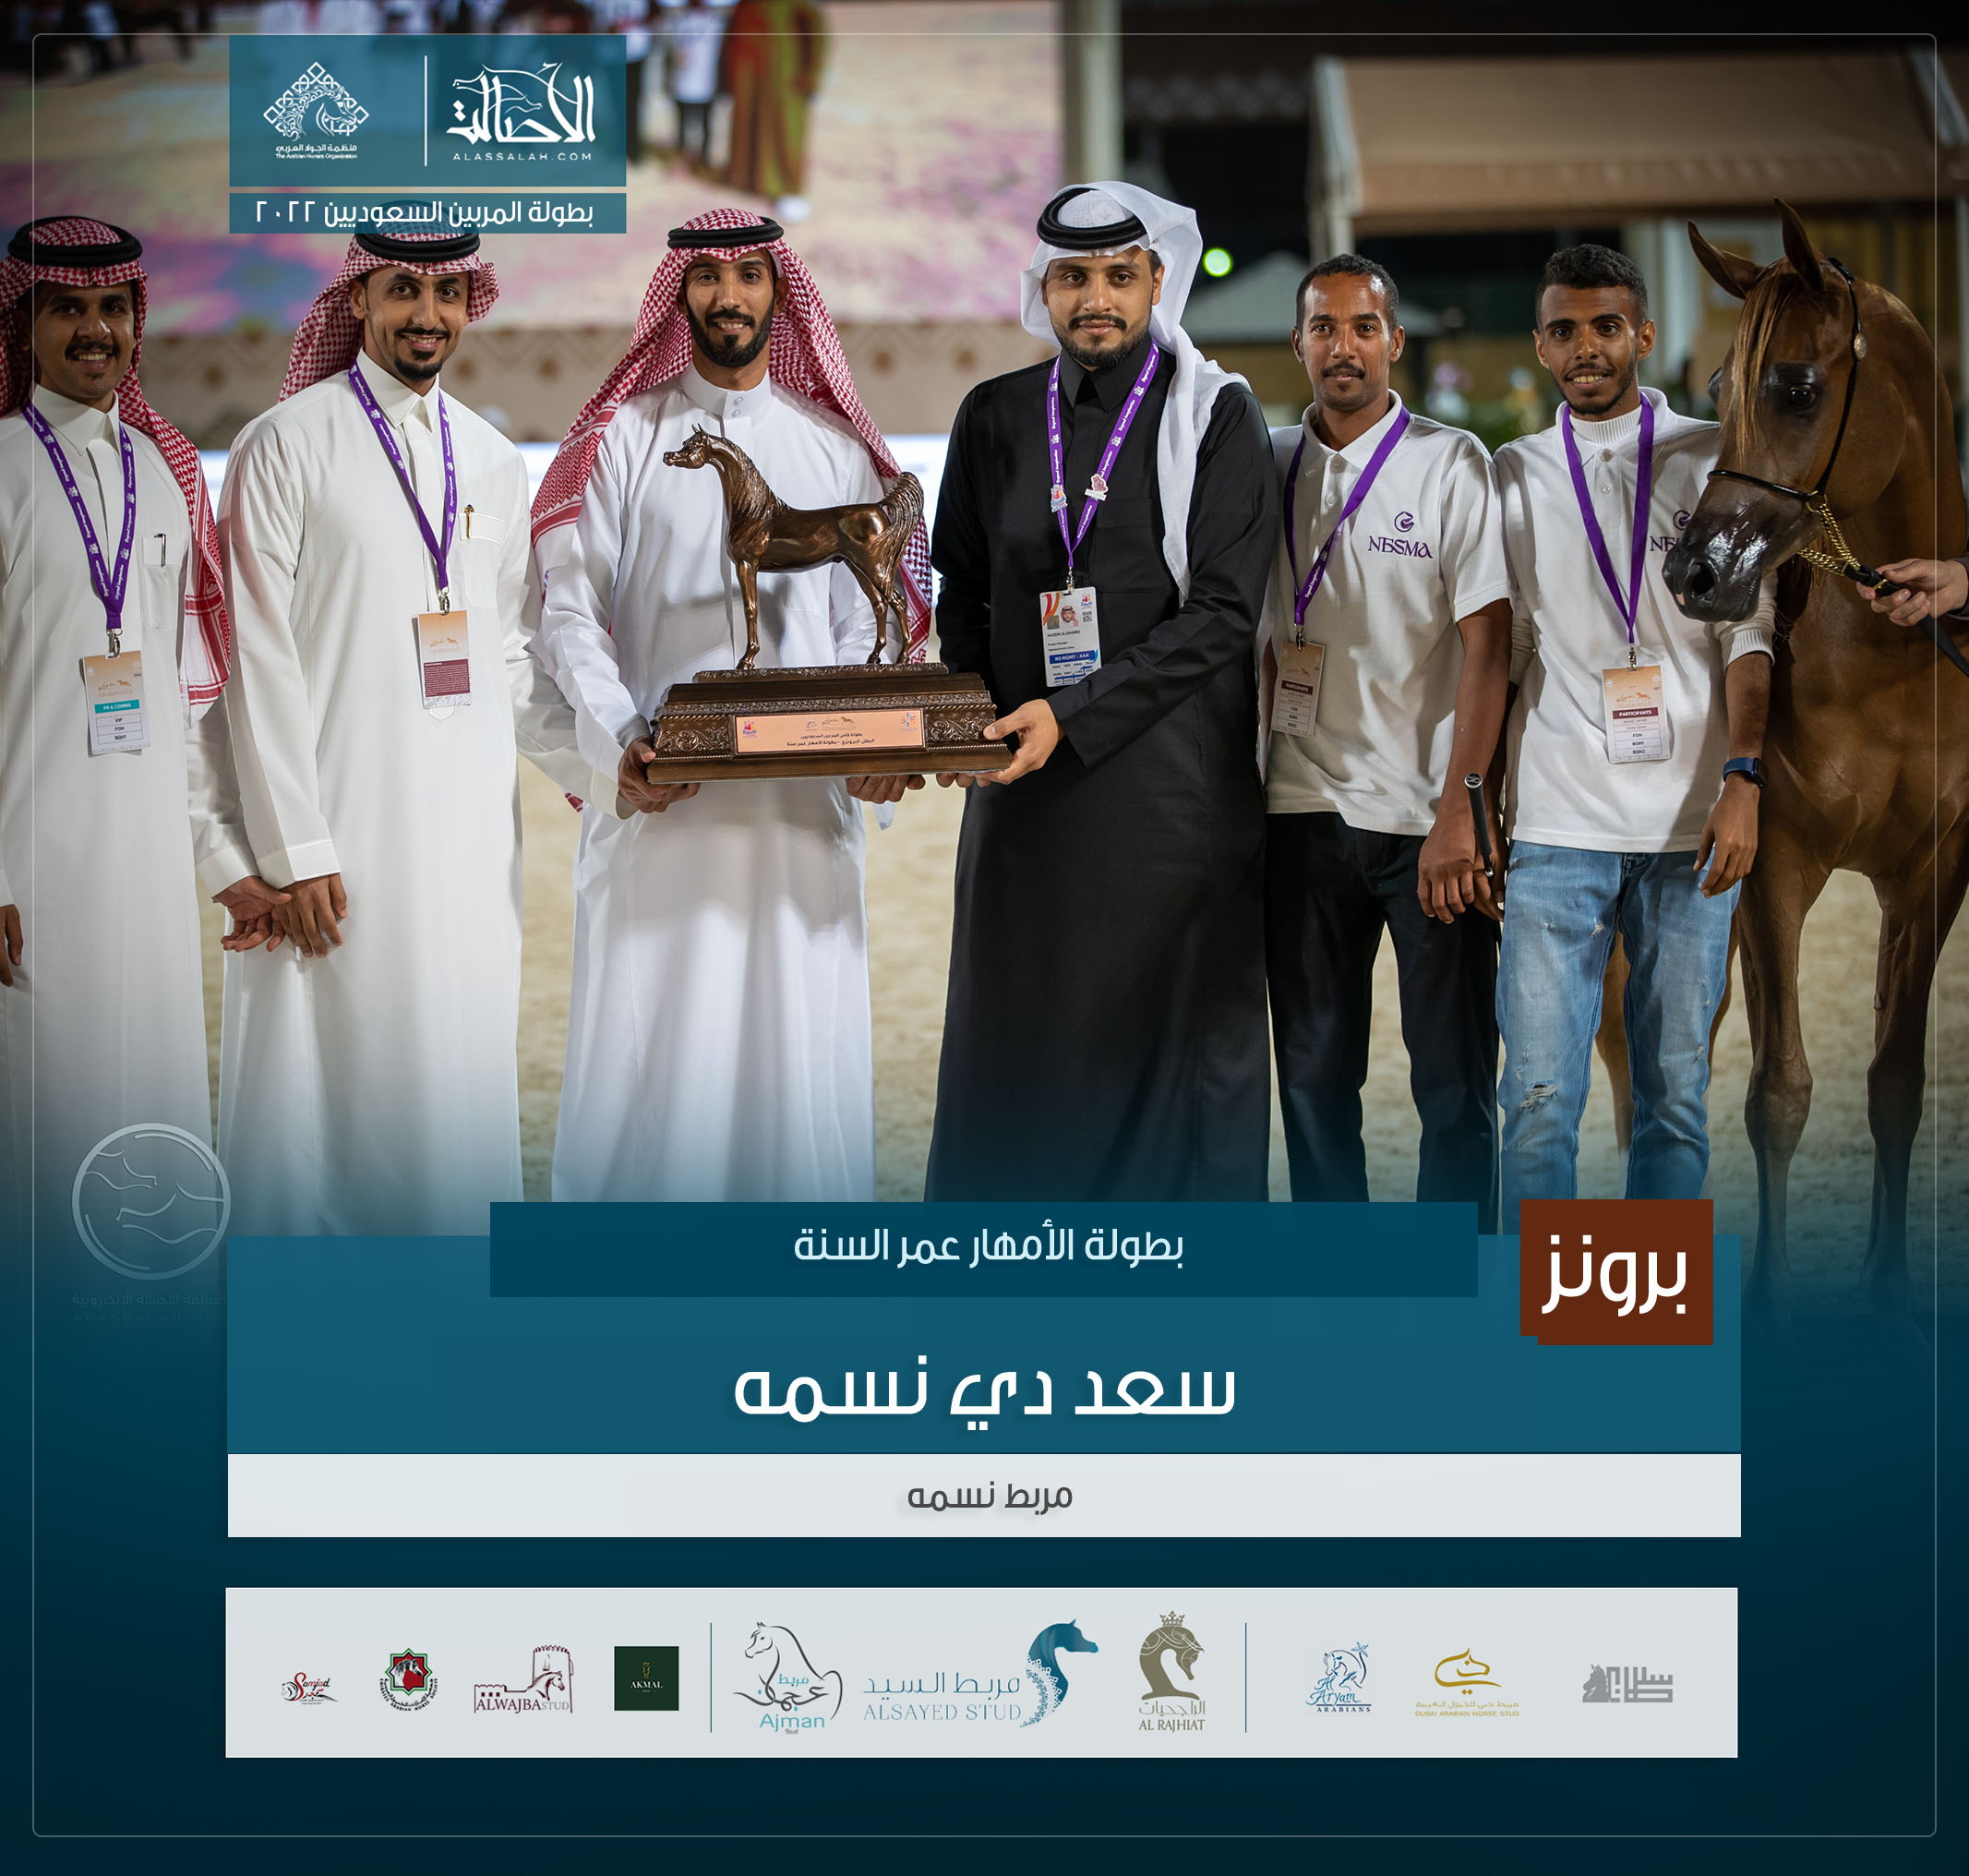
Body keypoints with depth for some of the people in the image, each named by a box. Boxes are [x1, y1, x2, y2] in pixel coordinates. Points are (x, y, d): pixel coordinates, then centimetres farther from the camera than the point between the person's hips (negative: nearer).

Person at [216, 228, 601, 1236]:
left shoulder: (492, 461, 15)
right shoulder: (287, 444, -1)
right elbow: (260, 661, -6)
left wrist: (588, 765, 2)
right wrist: (295, 851, -12)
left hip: (469, 828, 5)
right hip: (337, 823, -5)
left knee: (458, 1070, 5)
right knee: (323, 1083, -4)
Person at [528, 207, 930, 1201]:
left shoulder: (837, 448, 14)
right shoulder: (622, 439, 7)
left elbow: (863, 622, 13)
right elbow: (569, 609, 1)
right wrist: (617, 745, -14)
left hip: (804, 805, 2)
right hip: (655, 800, -2)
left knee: (798, 1039, 1)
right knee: (646, 1044, -4)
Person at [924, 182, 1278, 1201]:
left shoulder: (1215, 417, 0)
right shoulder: (995, 418, 11)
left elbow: (1223, 611, -9)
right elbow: (961, 594, 17)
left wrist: (1074, 715, -16)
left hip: (1173, 783, -3)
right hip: (1027, 786, 3)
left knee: (1181, 1036, -1)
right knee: (1012, 1035, 4)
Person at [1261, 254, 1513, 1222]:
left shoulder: (1452, 462, -2)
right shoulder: (1267, 464, 9)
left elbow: (1487, 645, -8)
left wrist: (1457, 811, -15)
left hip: (1429, 815, -3)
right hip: (1303, 811, 4)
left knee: (1454, 1080, -1)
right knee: (1312, 1071, 7)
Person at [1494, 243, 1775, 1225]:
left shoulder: (1712, 460, 7)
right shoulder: (1513, 474, 11)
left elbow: (1749, 635, 2)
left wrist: (1743, 779, -10)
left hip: (1689, 825, 0)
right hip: (1556, 826, 0)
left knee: (1676, 1092, 4)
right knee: (1539, 1096, -6)